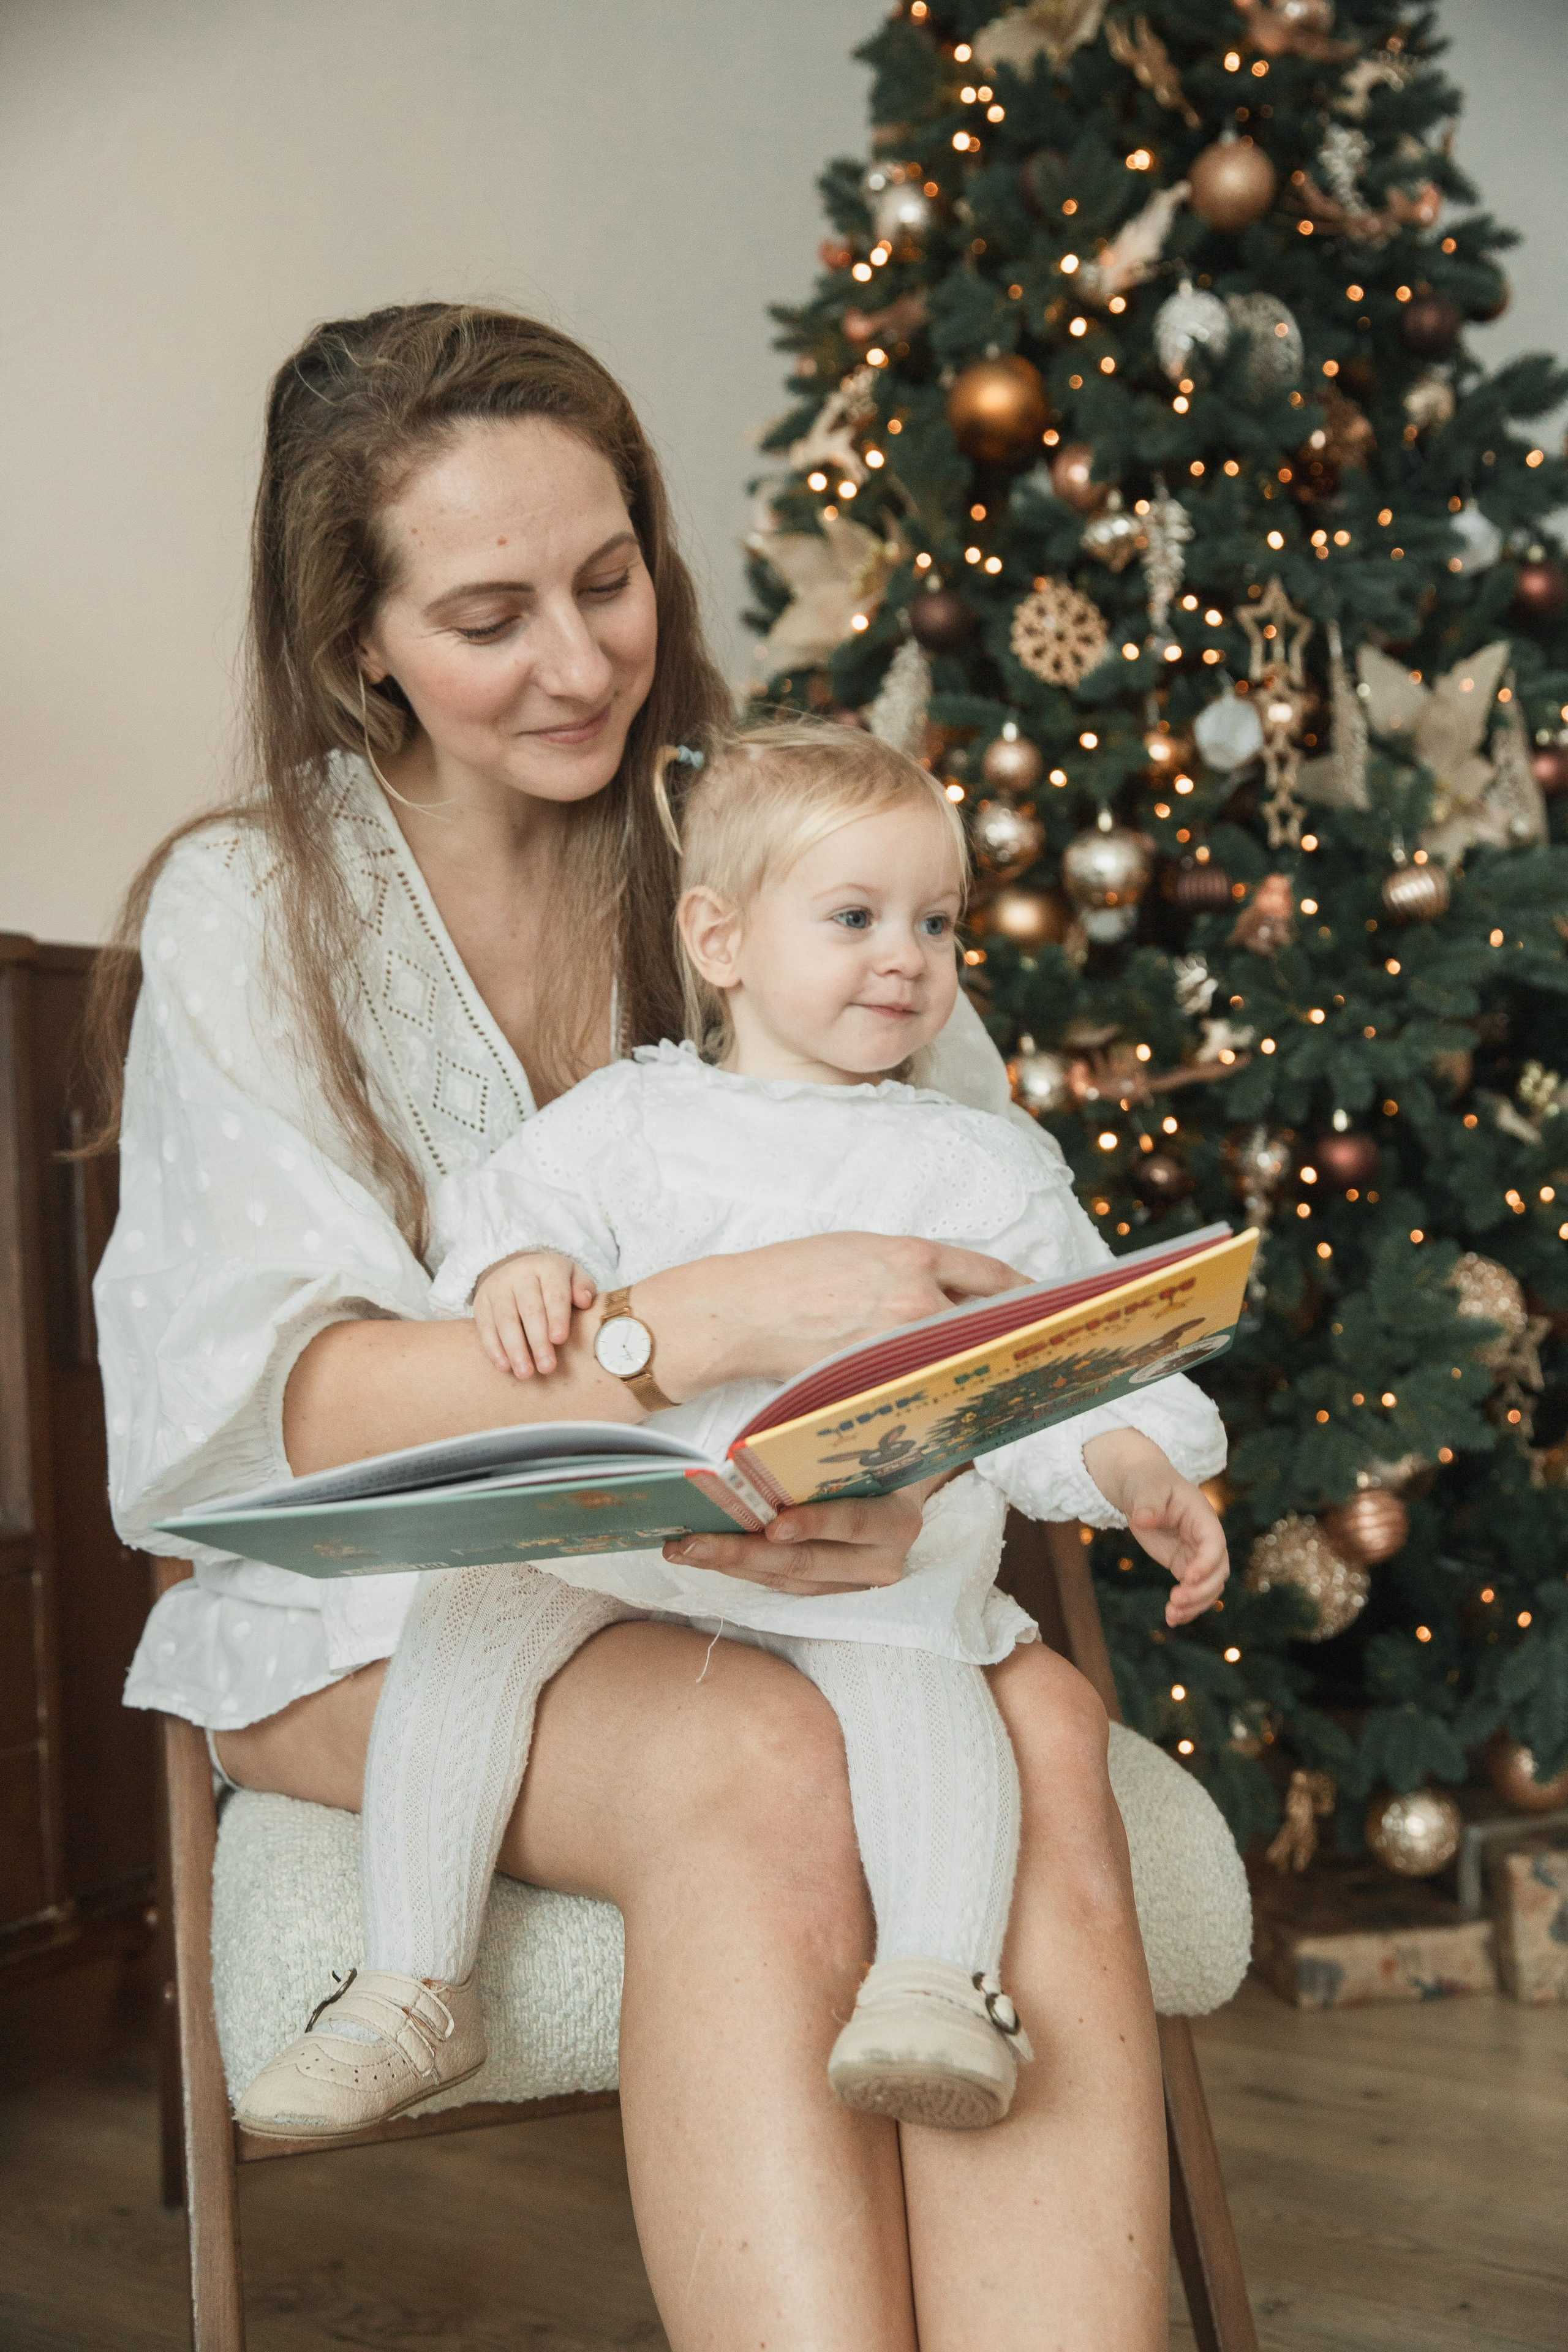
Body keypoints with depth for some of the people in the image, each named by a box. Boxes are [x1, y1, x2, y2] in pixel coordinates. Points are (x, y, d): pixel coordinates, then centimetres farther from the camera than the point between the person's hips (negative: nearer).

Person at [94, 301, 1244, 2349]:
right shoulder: (246, 913, -4)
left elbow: (1000, 1276, 6)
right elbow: (290, 1409, -14)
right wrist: (730, 1315, -27)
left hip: (783, 1582, 3)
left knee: (1041, 1736, -30)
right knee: (766, 1773, -35)